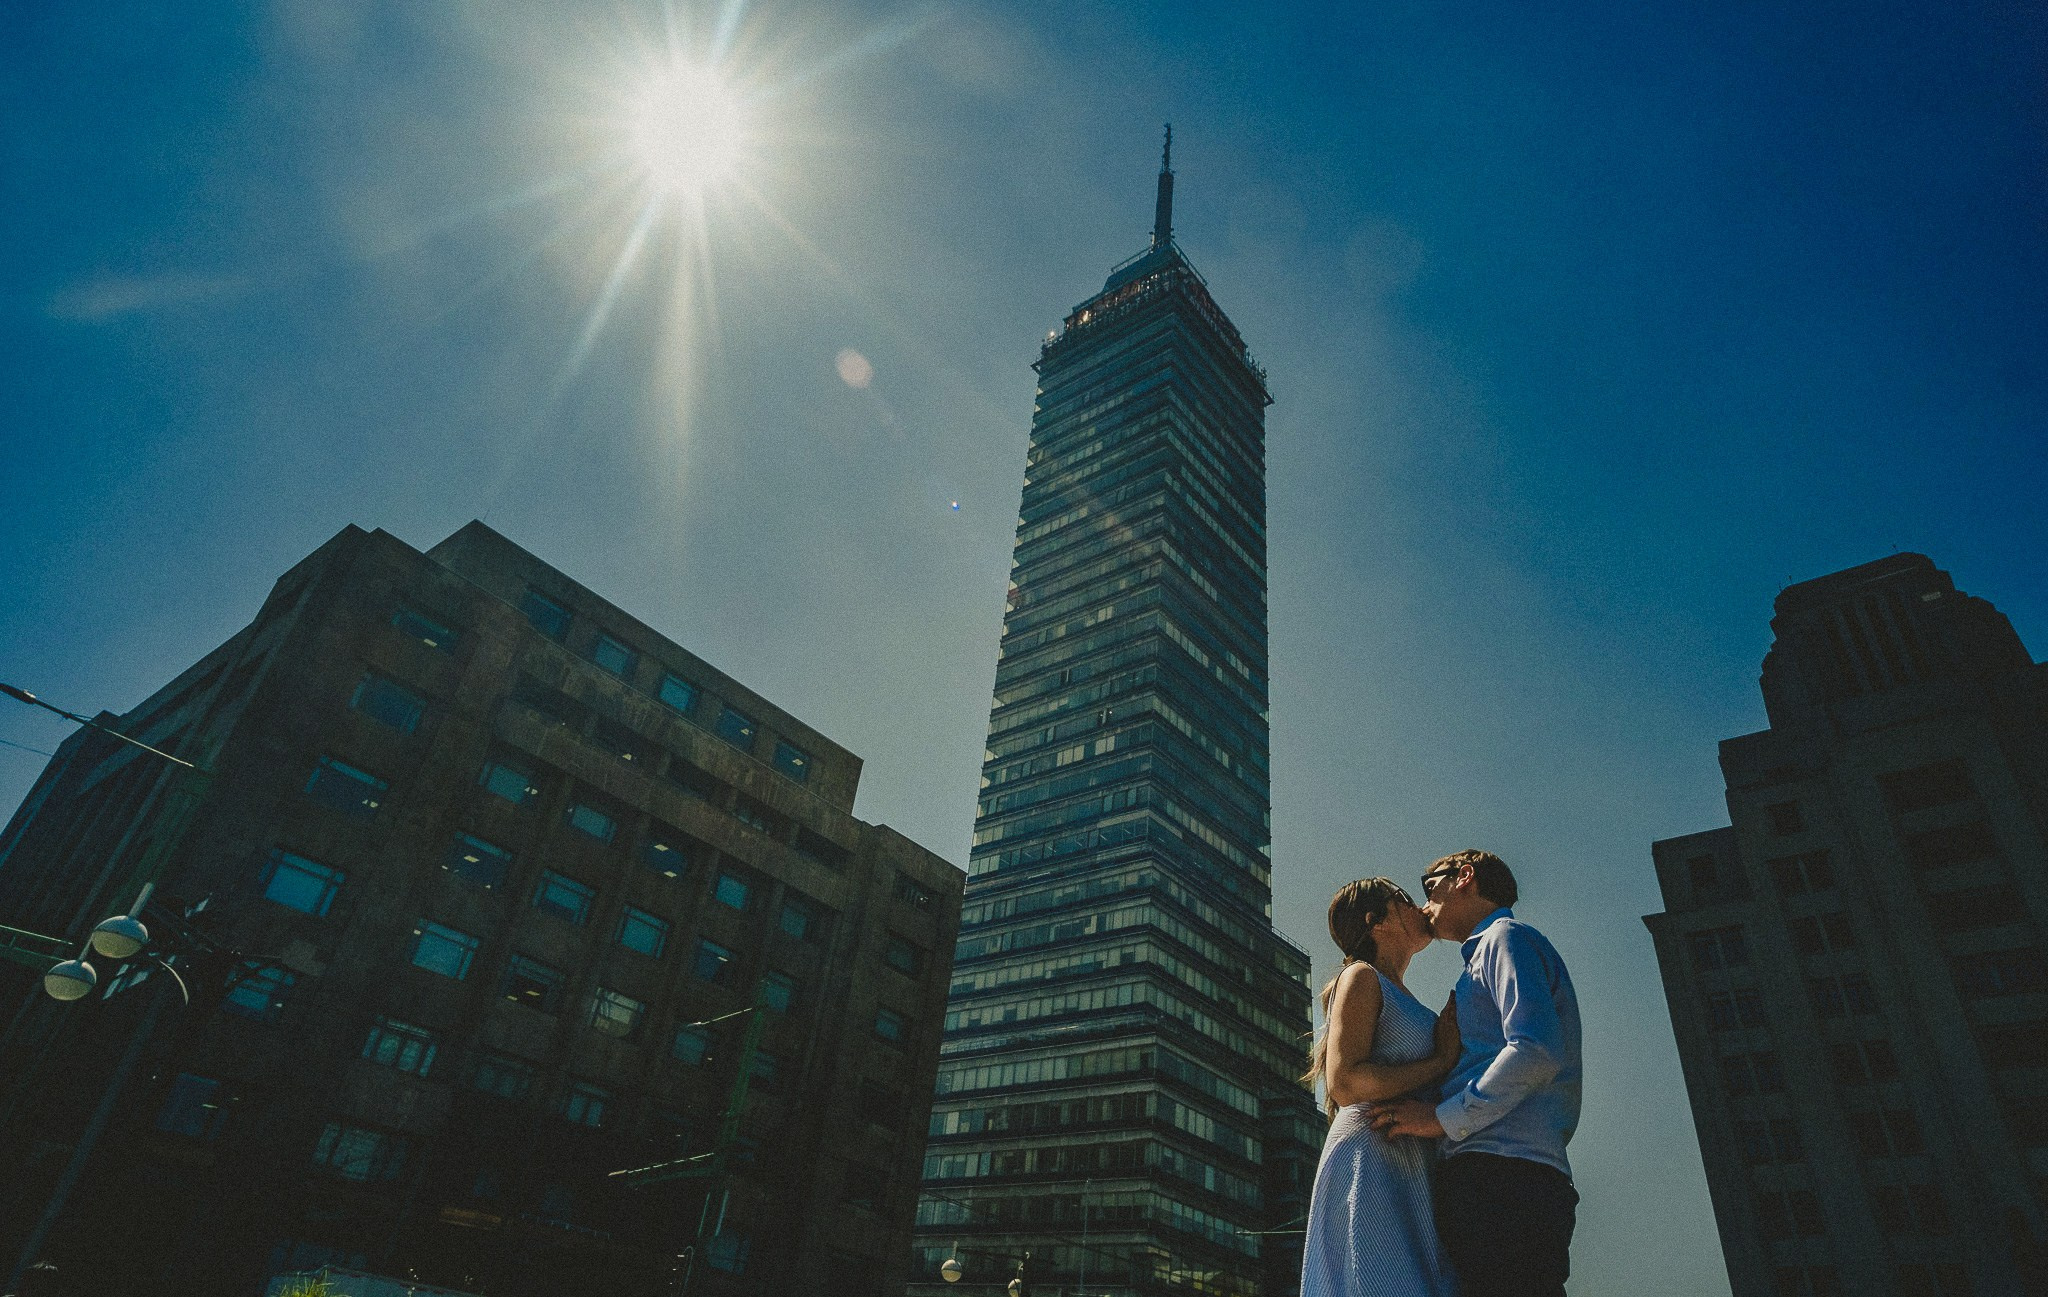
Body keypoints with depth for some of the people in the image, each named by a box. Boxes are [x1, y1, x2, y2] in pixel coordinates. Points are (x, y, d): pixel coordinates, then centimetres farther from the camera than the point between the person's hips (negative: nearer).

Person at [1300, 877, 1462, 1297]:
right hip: (1371, 1164, -8)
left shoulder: (1403, 1001, 25)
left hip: (1410, 1177, 8)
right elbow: (1345, 1084, -14)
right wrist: (1443, 1061, -8)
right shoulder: (1361, 978, -1)